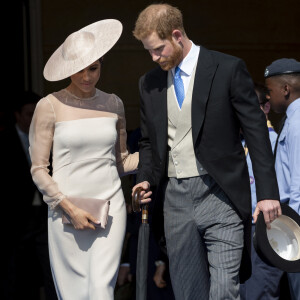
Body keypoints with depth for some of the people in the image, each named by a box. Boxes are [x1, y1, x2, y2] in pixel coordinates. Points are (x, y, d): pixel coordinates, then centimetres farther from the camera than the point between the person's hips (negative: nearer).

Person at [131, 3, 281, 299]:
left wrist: (267, 192, -8)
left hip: (219, 196, -4)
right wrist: (145, 181, 2)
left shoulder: (228, 69, -3)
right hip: (175, 199, 5)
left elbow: (256, 131, -4)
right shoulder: (149, 83, 12)